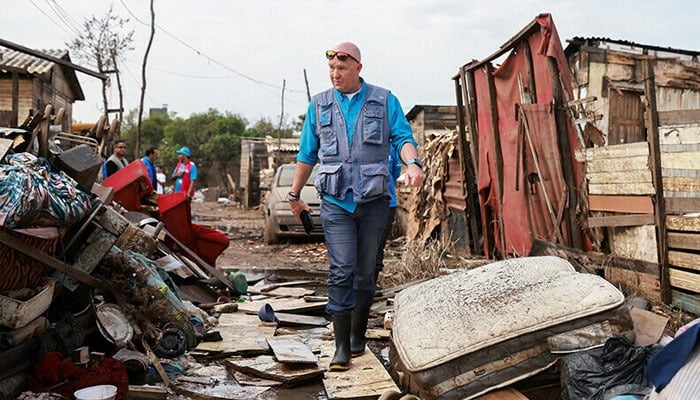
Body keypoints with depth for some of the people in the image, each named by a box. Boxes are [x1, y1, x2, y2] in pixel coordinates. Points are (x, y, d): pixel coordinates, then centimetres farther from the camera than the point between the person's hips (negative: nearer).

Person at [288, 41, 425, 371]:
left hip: (374, 200, 0)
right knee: (341, 271, -9)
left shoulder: (384, 101, 7)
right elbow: (307, 154, 17)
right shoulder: (319, 105, 11)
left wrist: (412, 163, -23)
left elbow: (403, 137, -1)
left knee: (365, 272, 8)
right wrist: (295, 194, 20)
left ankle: (358, 336, 22)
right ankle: (342, 346, -5)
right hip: (335, 202, 0)